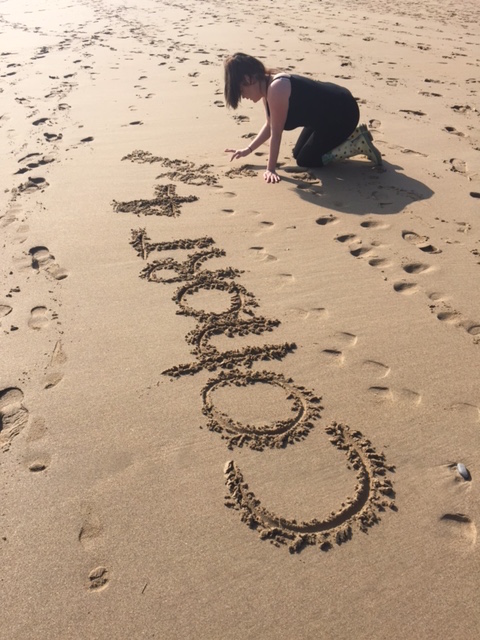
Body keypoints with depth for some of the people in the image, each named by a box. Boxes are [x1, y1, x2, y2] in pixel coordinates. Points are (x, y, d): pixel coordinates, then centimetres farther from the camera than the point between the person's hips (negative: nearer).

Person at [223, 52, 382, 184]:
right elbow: (269, 126, 15)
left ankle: (359, 144, 1)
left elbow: (276, 133, -23)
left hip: (342, 112, -10)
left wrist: (271, 169, -16)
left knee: (305, 160, -2)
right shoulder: (267, 87, 2)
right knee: (298, 153, 16)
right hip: (328, 113, 10)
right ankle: (352, 134, 23)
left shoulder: (276, 89, -27)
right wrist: (248, 149, 11)